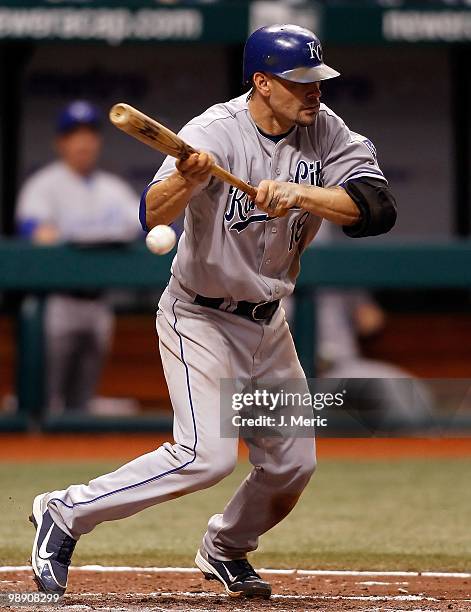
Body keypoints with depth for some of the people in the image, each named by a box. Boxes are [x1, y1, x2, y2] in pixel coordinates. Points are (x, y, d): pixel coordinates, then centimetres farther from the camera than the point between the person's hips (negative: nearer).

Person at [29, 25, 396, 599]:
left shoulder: (326, 132, -7)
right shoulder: (215, 133, -22)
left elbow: (378, 207, -20)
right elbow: (154, 214, -35)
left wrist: (300, 192, -33)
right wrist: (185, 178, -56)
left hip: (268, 322, 7)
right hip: (200, 318, -7)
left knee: (292, 463, 11)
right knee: (208, 453, -22)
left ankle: (225, 550, 38)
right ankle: (67, 513, -9)